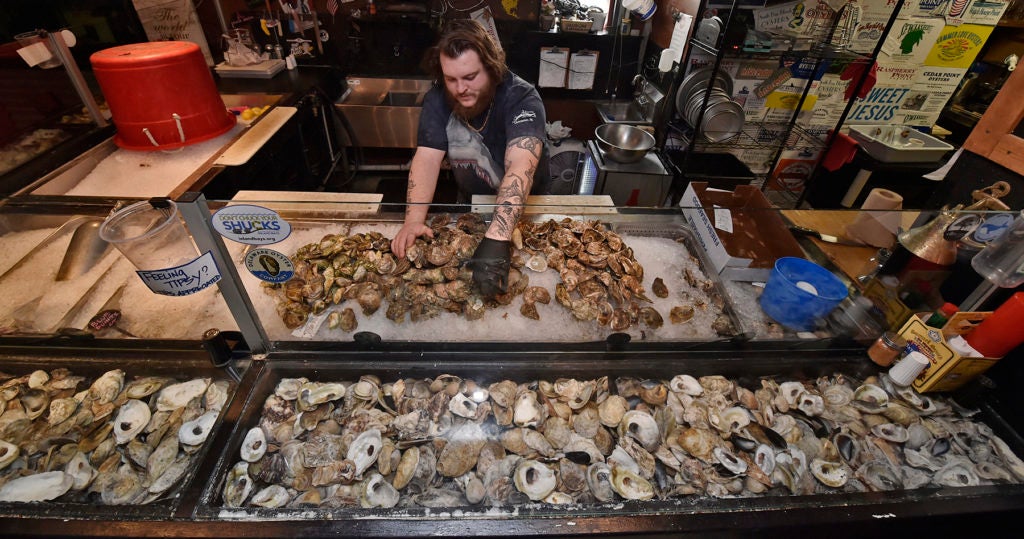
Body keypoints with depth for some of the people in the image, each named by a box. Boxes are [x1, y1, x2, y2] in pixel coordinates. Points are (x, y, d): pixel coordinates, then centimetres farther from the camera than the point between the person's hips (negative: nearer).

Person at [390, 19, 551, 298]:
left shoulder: (522, 98, -30)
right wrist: (413, 221, -39)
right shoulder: (437, 100, -16)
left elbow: (520, 168, -44)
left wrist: (497, 238, -57)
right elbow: (426, 159, -22)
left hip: (526, 206, -3)